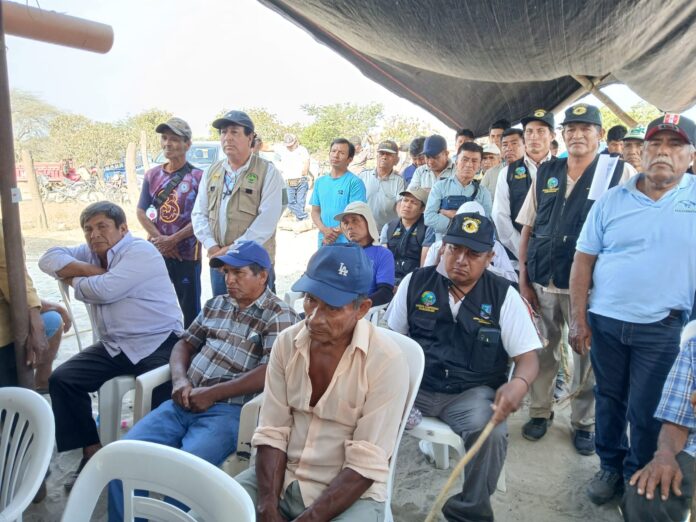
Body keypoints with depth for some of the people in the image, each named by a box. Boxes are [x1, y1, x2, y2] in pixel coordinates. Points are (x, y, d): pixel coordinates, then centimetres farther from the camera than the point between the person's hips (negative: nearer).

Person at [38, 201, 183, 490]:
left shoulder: (140, 251, -11)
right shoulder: (92, 252, 14)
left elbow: (104, 290, -20)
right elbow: (49, 258, 3)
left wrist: (74, 280, 0)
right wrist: (89, 270, -10)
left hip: (157, 344, -7)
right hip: (113, 347, 7)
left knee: (166, 392, -29)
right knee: (61, 379, -5)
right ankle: (93, 452, 3)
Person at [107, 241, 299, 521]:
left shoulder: (279, 316, -4)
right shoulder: (216, 304, 19)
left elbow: (270, 371, -15)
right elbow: (185, 343, 21)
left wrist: (212, 394, -15)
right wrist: (179, 379, -1)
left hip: (229, 409, -6)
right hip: (186, 402, 6)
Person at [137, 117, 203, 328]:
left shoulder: (198, 176, -4)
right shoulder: (152, 175, 8)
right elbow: (141, 212, 6)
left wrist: (173, 240, -13)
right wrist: (160, 239, -9)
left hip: (187, 253, -4)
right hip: (156, 251, 4)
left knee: (190, 308, 2)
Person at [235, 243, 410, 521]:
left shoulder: (387, 361, -18)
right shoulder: (286, 342, -3)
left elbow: (365, 466, -17)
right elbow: (271, 433, -3)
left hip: (352, 494, -4)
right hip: (281, 478, 4)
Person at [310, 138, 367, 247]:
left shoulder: (355, 182, -5)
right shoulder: (319, 182, 13)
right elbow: (315, 211, 12)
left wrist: (335, 233, -13)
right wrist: (324, 230, -7)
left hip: (347, 243, -5)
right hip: (324, 242, 5)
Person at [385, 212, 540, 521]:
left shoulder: (504, 296, 0)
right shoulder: (415, 282, 3)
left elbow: (527, 357, -2)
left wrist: (519, 384, -26)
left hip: (472, 393, 0)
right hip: (414, 385, 1)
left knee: (491, 433, -31)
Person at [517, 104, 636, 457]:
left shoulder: (621, 173, -2)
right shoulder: (545, 173, 8)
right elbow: (527, 228, 8)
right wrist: (523, 278, 4)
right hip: (542, 282, 3)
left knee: (587, 354, 9)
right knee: (542, 350, 13)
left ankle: (584, 422, 28)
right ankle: (540, 411, 32)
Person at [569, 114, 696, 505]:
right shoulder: (612, 200, 2)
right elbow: (584, 260, 2)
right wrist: (579, 319, -1)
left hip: (662, 329, -2)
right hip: (605, 322, 2)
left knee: (645, 412, 9)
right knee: (609, 399, 16)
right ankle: (611, 466, 36)